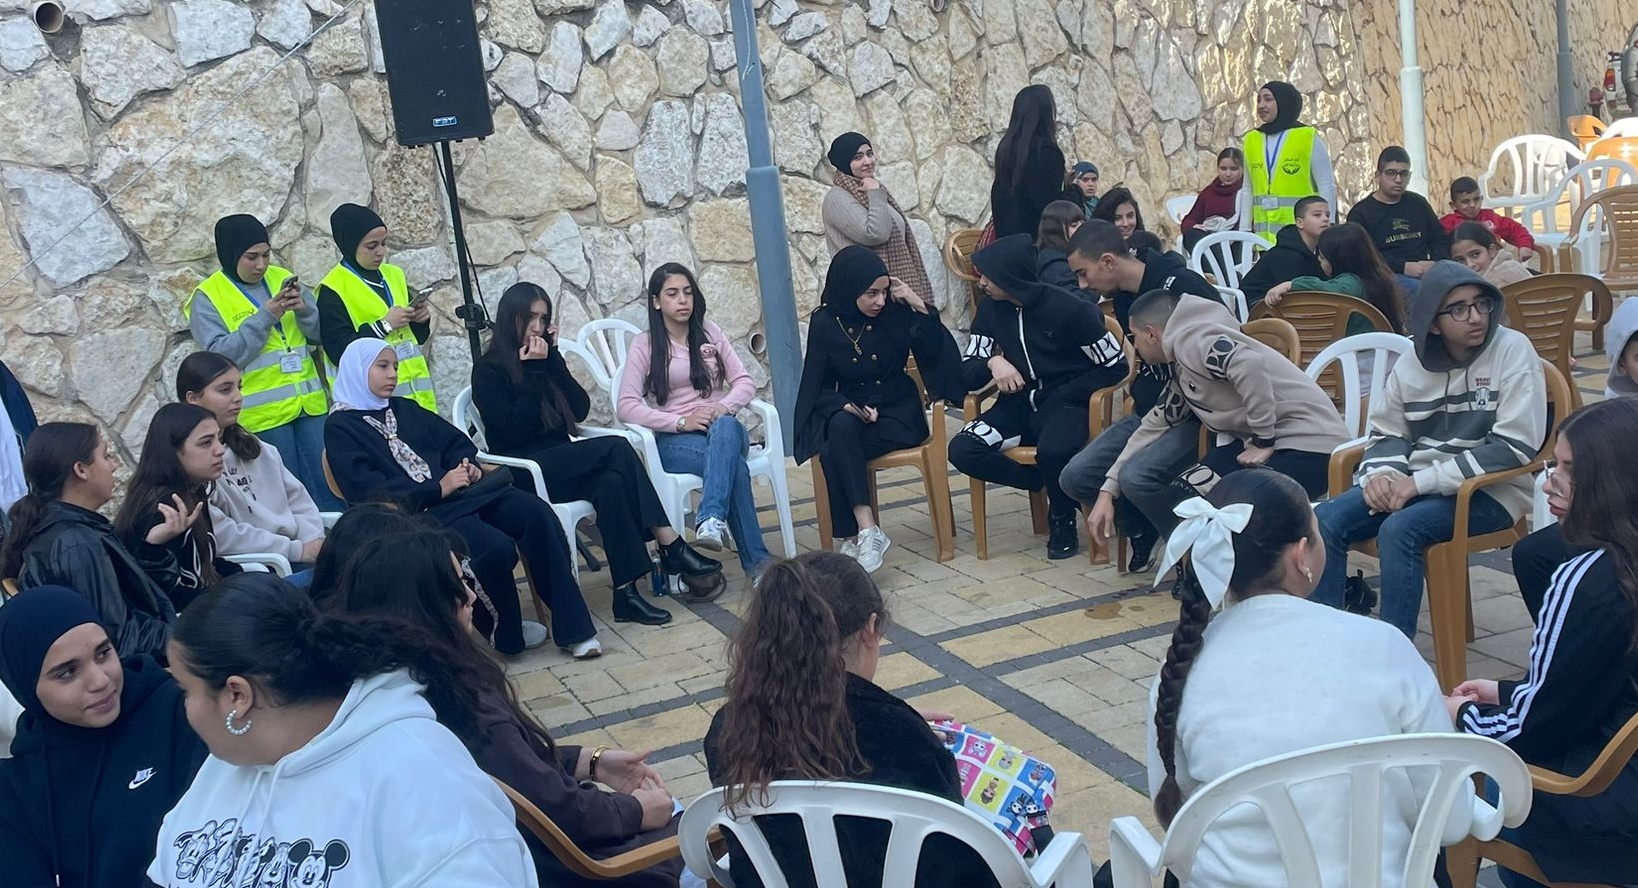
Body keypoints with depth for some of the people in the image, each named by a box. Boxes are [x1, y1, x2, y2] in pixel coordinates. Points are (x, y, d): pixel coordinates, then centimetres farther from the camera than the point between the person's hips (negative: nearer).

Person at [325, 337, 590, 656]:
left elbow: (454, 442, 20)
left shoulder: (404, 408, 22)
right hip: (414, 514, -6)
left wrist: (468, 466, -4)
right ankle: (506, 631, -2)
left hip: (459, 493, 6)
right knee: (496, 547, -31)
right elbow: (370, 493, -11)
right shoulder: (341, 428, 2)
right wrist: (438, 489, -17)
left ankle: (573, 627, -18)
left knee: (536, 512, -20)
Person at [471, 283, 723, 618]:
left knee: (610, 482, -30)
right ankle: (674, 550, -27)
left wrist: (553, 359, -1)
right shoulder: (488, 370, -1)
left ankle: (627, 591, -37)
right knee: (617, 449, -26)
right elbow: (515, 431, -14)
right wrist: (532, 372, -12)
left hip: (560, 464, 6)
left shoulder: (542, 358, 17)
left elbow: (581, 410, 5)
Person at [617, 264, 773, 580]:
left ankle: (711, 520, -54)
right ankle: (756, 561, -39)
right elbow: (626, 407, -8)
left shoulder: (710, 333, 14)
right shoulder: (644, 346, 4)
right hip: (674, 440, -2)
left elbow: (745, 382, 7)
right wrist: (681, 422, -20)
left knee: (725, 428, -38)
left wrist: (723, 407, -16)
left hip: (725, 429, 3)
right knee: (734, 464, -35)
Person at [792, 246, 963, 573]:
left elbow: (937, 354, -7)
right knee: (841, 429, -35)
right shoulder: (824, 323, -2)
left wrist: (921, 307, -17)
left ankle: (853, 538, -27)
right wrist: (847, 406, -19)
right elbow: (818, 386, 1)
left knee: (835, 452, -30)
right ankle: (866, 531, -36)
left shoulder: (897, 313, -5)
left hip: (898, 413, -2)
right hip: (850, 414, 2)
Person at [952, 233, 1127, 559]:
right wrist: (992, 363, -20)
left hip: (1066, 403, -5)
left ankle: (1062, 518, -5)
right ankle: (1051, 483, -3)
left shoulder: (1071, 309, -14)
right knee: (962, 450, -22)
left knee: (1053, 450, -38)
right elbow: (968, 373, 2)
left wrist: (1062, 397, -13)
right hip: (1020, 404, 5)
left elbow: (1115, 367, -7)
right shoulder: (990, 309, 0)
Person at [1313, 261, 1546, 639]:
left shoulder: (1512, 350, -11)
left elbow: (1515, 446, -17)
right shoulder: (1412, 363, 5)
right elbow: (1388, 433, 15)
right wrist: (1380, 473, -11)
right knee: (1325, 520, -14)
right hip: (1417, 484, 6)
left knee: (1399, 529, -32)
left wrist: (1422, 481, -19)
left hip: (1491, 490, -5)